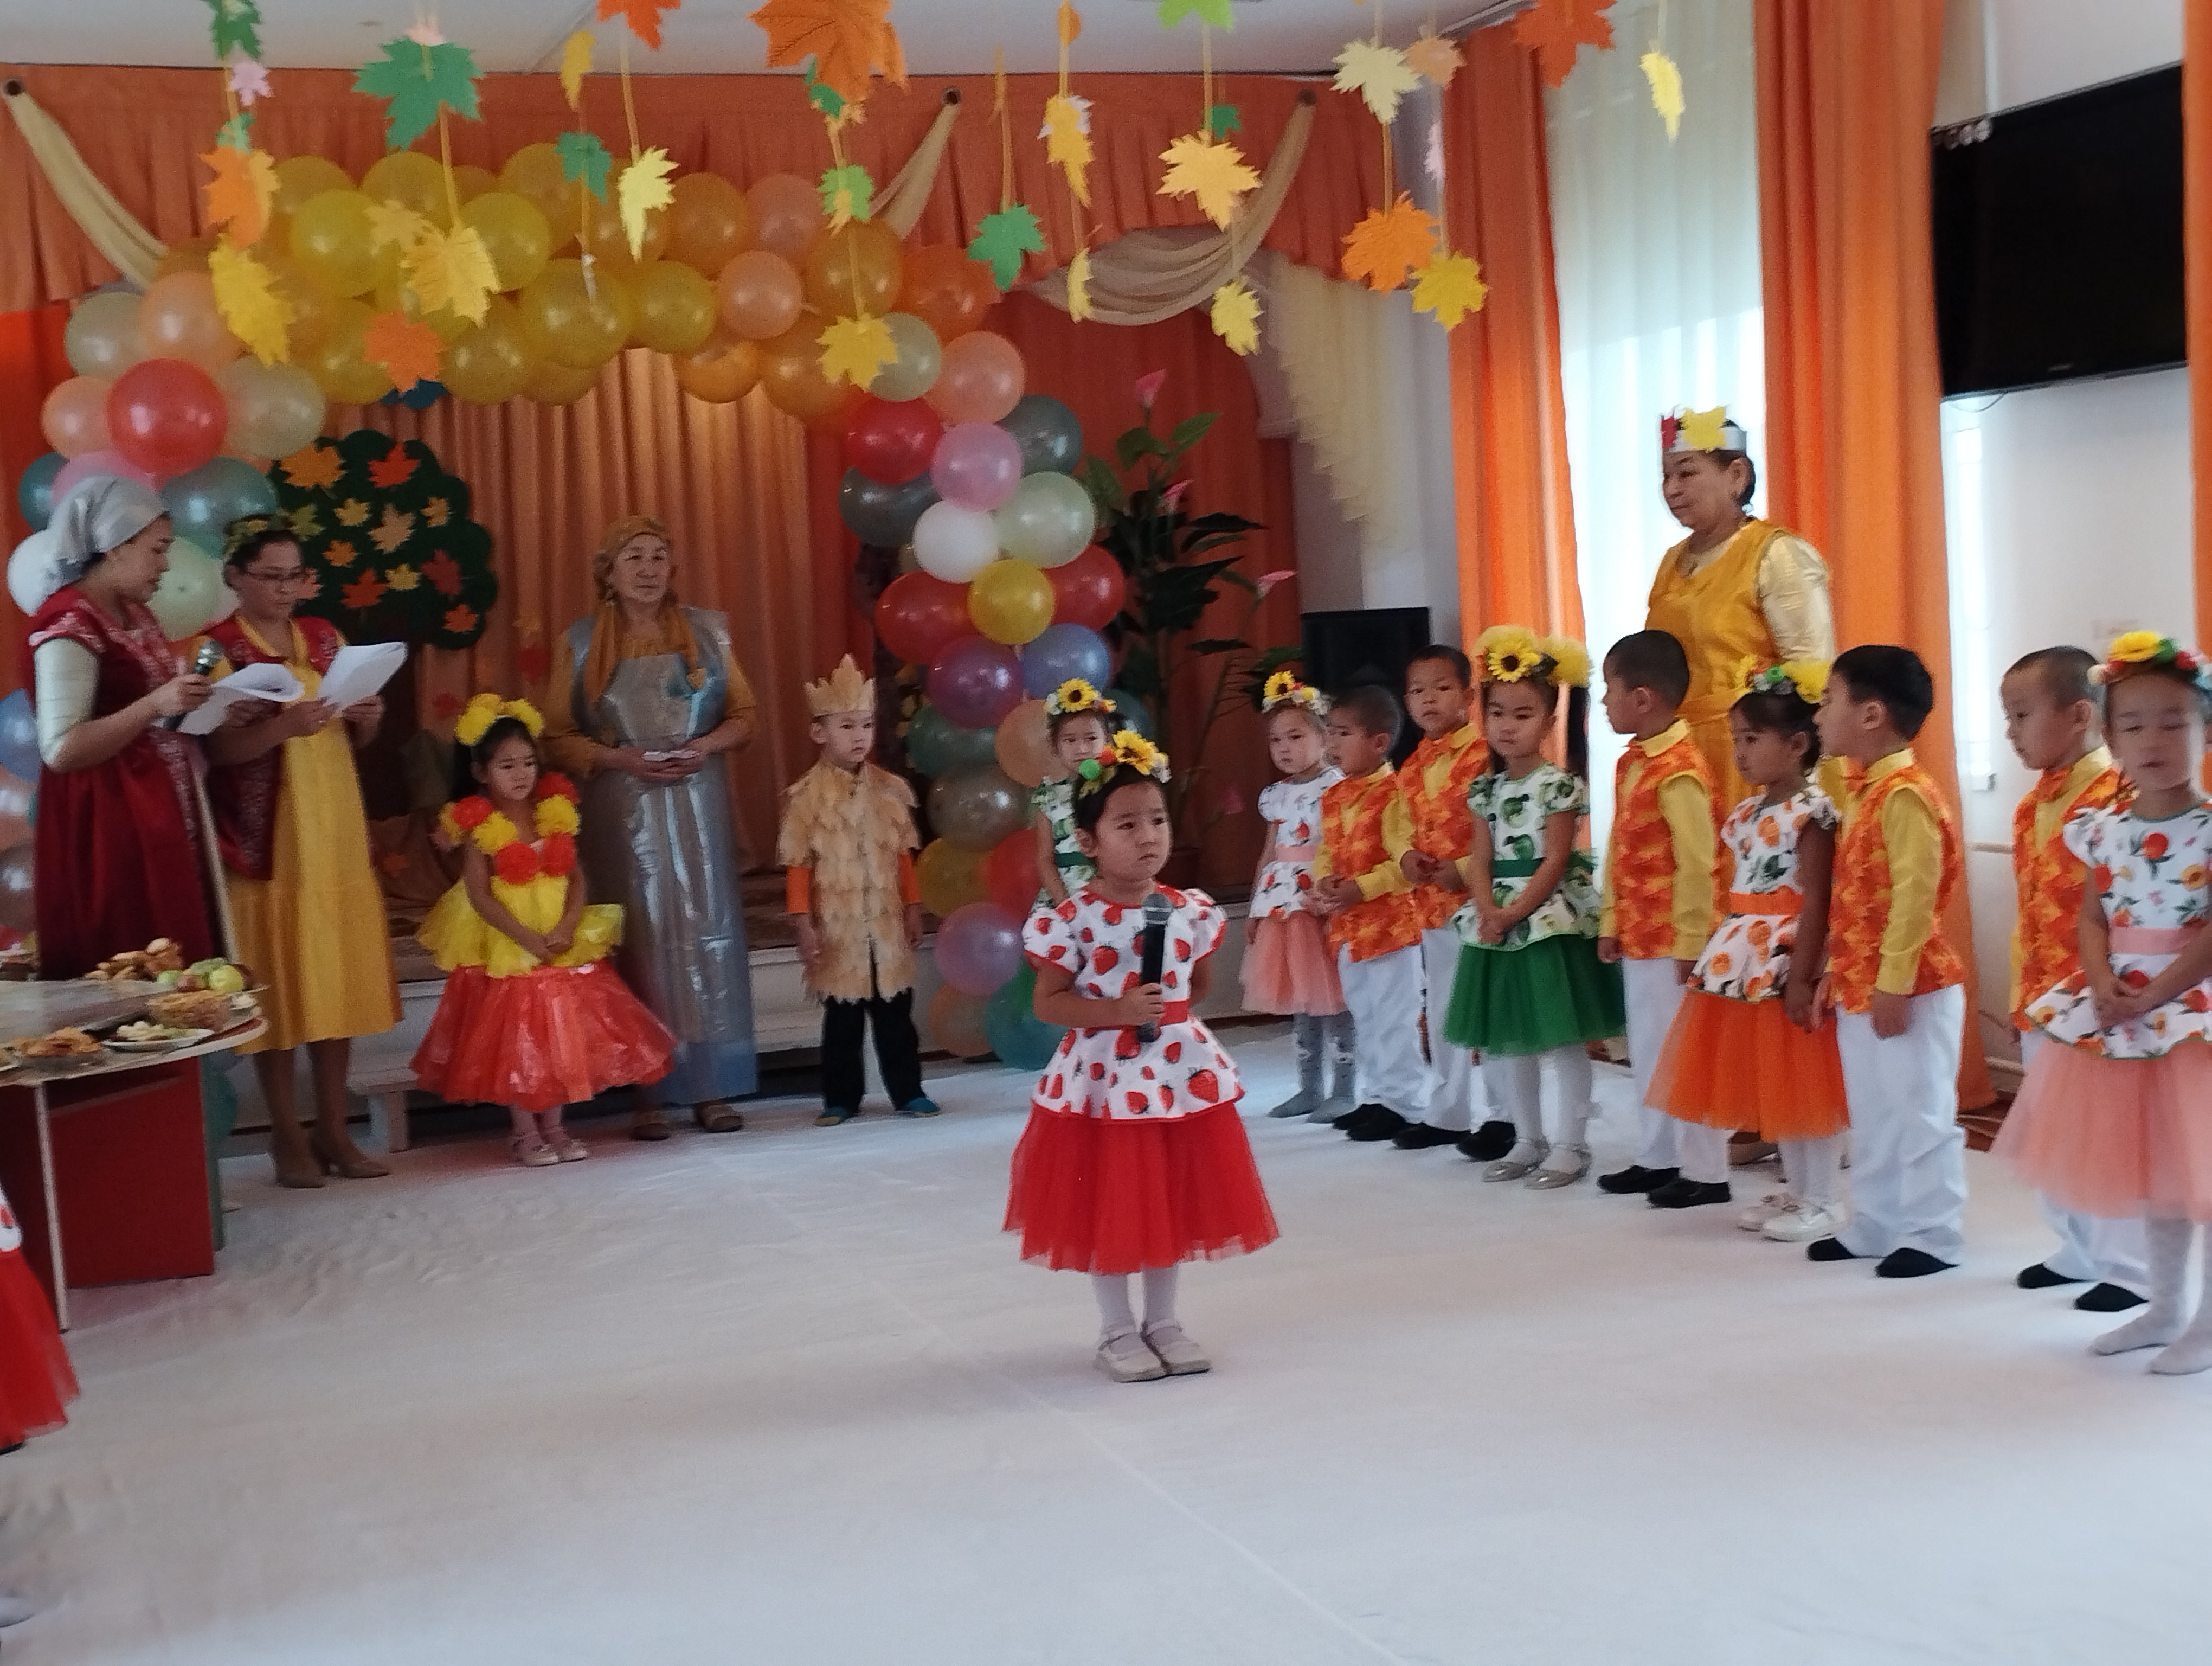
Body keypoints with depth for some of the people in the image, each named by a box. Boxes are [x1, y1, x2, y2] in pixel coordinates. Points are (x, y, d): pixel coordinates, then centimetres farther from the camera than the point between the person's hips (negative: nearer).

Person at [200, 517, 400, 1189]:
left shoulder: (325, 638, 12)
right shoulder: (216, 649, -3)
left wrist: (367, 719, -4)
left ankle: (334, 1129, 12)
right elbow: (217, 748, -12)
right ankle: (287, 1136, 5)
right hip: (267, 838, -5)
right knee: (278, 980, -3)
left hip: (335, 830, 5)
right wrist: (282, 726, -27)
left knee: (339, 973, 5)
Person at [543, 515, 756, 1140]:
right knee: (640, 942, -2)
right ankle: (649, 1093, 2)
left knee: (705, 936, -1)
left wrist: (706, 746, -9)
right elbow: (559, 738, 1)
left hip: (697, 808, 1)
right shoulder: (582, 643, 3)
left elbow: (743, 714, 10)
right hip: (623, 813, -1)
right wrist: (622, 759, -13)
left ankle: (713, 1087, 4)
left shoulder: (705, 631, 7)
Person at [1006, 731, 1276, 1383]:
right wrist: (1116, 1012, -22)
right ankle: (1118, 1331, 22)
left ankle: (1164, 1321, 29)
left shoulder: (1191, 910, -1)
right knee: (1108, 1209, 7)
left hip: (1180, 1073, 4)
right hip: (1103, 1079, -4)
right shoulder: (1071, 919, -13)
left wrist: (1169, 1010, -1)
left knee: (1173, 1203, 13)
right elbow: (1049, 1001, -10)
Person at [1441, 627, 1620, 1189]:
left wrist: (1514, 912, -17)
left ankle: (1571, 1144, 6)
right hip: (1498, 923, 7)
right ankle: (1528, 1139, 24)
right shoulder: (1485, 789, 9)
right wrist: (1488, 913, -11)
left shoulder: (1559, 785, -9)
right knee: (1508, 1037, 12)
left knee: (1564, 1036, -2)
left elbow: (1554, 862, -13)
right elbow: (1480, 860, 5)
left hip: (1550, 920, -7)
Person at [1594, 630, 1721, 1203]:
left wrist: (1692, 941, -18)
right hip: (1638, 938, 9)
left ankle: (1704, 1170, 8)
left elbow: (1697, 864, -20)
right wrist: (1610, 922, 14)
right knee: (1647, 1049, 17)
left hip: (1673, 940, -9)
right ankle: (1659, 1157, 28)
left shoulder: (1679, 770, -19)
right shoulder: (1631, 763, 10)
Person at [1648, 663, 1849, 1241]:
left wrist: (1801, 978, -20)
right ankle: (1796, 1190, 27)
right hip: (1746, 963, 9)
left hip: (1788, 961, -9)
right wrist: (1720, 956, 14)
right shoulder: (1747, 813, 12)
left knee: (1804, 1083, -1)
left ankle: (1823, 1200, 9)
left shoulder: (1811, 813, -13)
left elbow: (1814, 903, -17)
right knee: (1772, 1084, 15)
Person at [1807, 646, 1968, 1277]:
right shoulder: (1865, 794, 13)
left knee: (1920, 1111, 1)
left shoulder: (1906, 795, -18)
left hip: (1908, 989, -10)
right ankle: (1874, 1226, 28)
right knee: (1873, 1115, 17)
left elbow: (1914, 897, -22)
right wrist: (1836, 974, 17)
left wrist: (1894, 984, -23)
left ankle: (1934, 1235, 11)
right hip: (1860, 988, 10)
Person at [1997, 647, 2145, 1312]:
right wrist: (2024, 993, 17)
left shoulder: (2119, 799, -17)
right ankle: (2080, 1251, 32)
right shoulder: (2031, 808, 11)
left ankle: (2130, 1268, 12)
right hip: (2041, 1004, 9)